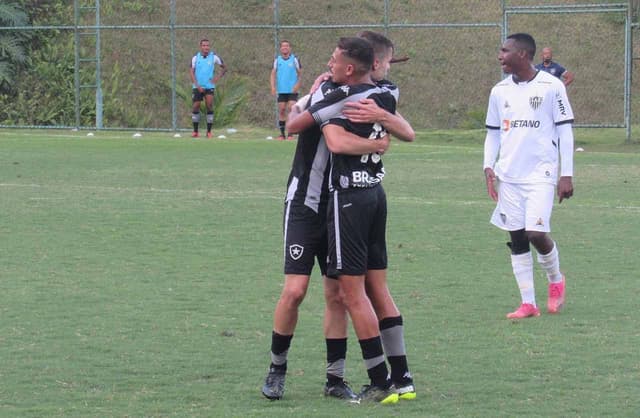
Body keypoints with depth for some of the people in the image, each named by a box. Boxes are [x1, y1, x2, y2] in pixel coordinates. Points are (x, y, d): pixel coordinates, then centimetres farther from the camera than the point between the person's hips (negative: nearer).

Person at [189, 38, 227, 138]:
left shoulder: (214, 57, 0)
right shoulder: (196, 58, 2)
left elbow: (224, 68, 9)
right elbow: (191, 72, -1)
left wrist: (218, 77, -7)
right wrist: (197, 85, -13)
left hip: (209, 86, -1)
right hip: (197, 87, 1)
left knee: (209, 106, -12)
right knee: (196, 107, -1)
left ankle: (209, 131, -4)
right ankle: (195, 131, 11)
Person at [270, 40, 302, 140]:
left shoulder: (295, 59, 0)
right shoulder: (277, 60, 7)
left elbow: (300, 73, 3)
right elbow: (273, 73, 8)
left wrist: (298, 85, -10)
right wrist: (273, 86, -4)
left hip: (292, 90, -2)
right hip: (281, 90, 2)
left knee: (291, 109, -10)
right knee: (281, 110, 2)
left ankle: (291, 133, -6)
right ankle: (282, 133, 7)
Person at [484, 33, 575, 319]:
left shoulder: (551, 86, -4)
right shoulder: (500, 91, 9)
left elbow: (564, 131, -2)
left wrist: (566, 175, -6)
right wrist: (488, 166, 2)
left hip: (541, 174, -5)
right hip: (508, 175, 5)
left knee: (536, 232, -15)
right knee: (516, 237, 2)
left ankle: (555, 280, 14)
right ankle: (528, 303, 8)